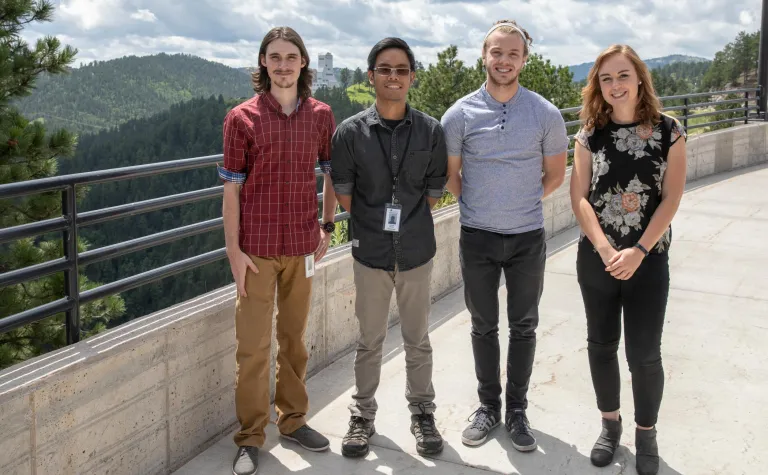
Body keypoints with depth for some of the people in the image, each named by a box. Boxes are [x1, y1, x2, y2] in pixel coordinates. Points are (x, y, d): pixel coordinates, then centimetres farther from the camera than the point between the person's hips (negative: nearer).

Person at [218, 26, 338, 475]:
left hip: (303, 246, 3)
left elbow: (332, 174, 14)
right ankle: (251, 437, 15)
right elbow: (232, 189, -4)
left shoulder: (321, 115, 2)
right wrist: (233, 250, -8)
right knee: (253, 346, 2)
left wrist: (327, 226, 8)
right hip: (256, 248, -2)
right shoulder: (242, 118, -5)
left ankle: (293, 418, 30)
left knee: (295, 338, 14)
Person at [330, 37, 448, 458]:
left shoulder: (431, 131, -4)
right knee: (369, 341, 12)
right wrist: (373, 226, 4)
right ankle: (362, 415, 28)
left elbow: (433, 192, 4)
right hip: (370, 253, 0)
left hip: (417, 253, 1)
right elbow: (343, 194, 0)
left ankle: (422, 413, 30)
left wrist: (410, 226, 6)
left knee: (418, 340, 13)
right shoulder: (350, 132, -6)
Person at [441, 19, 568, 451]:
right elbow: (450, 174, 6)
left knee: (524, 327, 10)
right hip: (478, 237, 0)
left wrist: (523, 202, 9)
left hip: (528, 237, 0)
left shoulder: (546, 114, -5)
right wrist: (478, 204, 9)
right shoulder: (461, 114, -5)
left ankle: (517, 410, 25)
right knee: (484, 326, 12)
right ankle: (488, 406, 28)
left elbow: (555, 173, 8)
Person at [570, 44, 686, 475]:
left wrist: (638, 252, -16)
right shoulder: (590, 134, 0)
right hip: (596, 259, 2)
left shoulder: (669, 131, -4)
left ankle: (646, 433, 23)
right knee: (601, 344, 12)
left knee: (645, 353, 2)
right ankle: (610, 423, 31)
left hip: (649, 261, -2)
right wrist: (606, 251, -17)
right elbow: (580, 197, -5)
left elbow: (671, 199, -8)